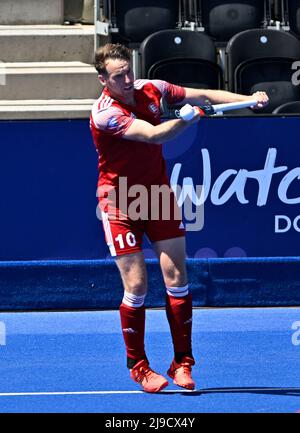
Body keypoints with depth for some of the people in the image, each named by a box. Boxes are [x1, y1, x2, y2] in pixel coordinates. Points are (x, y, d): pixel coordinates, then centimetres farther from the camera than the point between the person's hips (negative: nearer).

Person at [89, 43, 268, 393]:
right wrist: (192, 116, -21)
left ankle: (182, 363, 6)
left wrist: (248, 98, -6)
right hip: (120, 203, -5)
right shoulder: (105, 113, -23)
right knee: (136, 285, -7)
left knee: (176, 278, -2)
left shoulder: (151, 89, -3)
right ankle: (137, 365, 11)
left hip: (158, 194, 5)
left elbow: (201, 95, 5)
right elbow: (155, 135, -31)